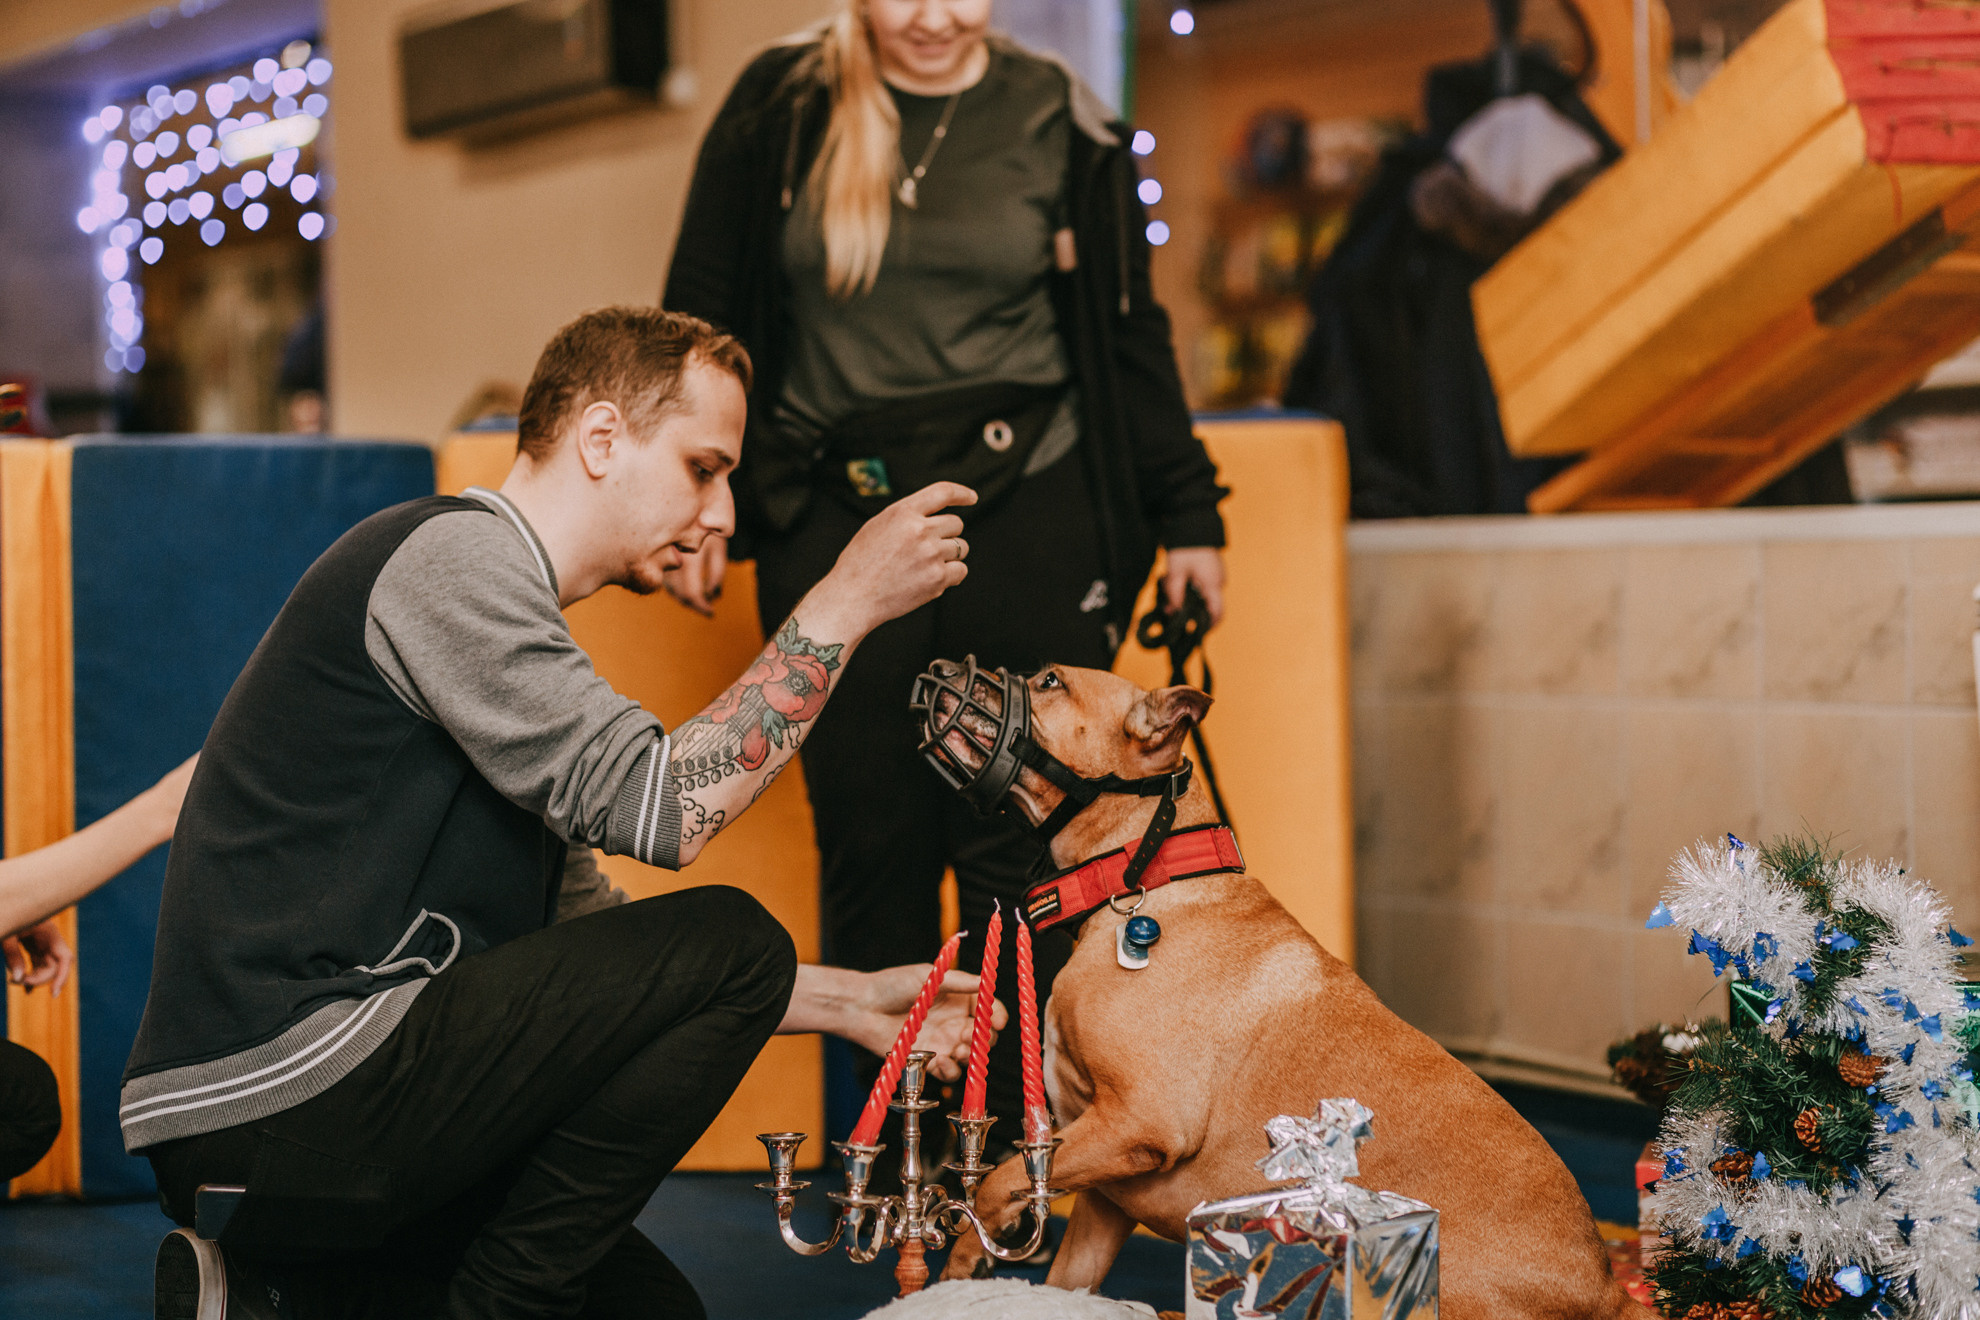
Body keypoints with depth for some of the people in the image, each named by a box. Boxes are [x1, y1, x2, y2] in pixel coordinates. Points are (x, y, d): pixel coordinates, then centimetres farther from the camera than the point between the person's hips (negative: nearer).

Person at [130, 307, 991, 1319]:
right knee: (727, 941, -11)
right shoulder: (448, 554, -8)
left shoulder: (501, 601, 23)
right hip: (277, 1091, -10)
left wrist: (846, 1001, 19)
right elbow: (653, 808, -18)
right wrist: (844, 607, -11)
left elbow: (582, 964, 23)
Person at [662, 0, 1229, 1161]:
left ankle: (1022, 1156, 6)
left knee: (1018, 849, -2)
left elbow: (1128, 333, 11)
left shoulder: (1058, 121, 5)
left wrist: (1187, 514, 10)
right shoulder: (777, 114, 4)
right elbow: (704, 315, 11)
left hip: (1027, 516, -1)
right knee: (872, 848, 2)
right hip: (834, 523, 1)